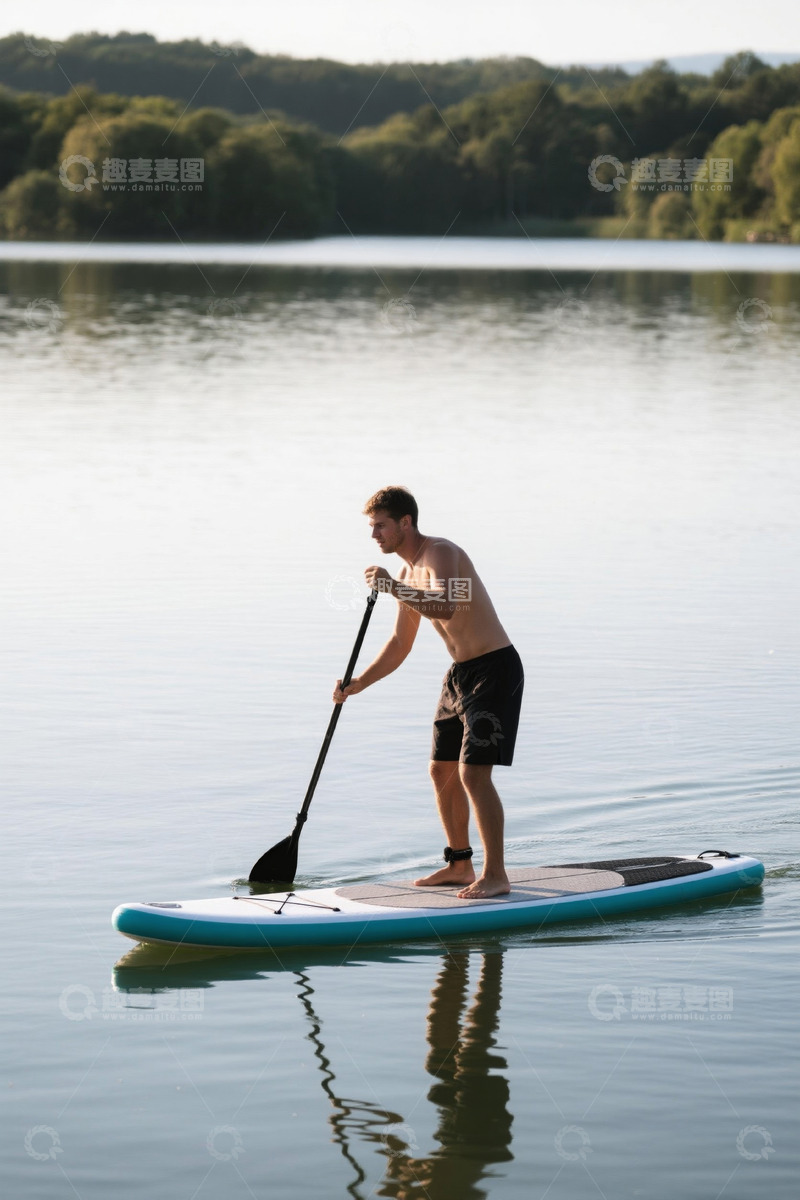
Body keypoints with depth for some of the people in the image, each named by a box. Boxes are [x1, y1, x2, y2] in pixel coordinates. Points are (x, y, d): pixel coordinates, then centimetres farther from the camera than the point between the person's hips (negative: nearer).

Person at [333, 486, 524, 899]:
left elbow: (445, 607, -37)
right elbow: (400, 645, 19)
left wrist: (392, 587, -43)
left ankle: (495, 874, -8)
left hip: (495, 668, -10)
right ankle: (460, 864, 25)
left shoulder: (441, 554, -17)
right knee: (442, 771, 13)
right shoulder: (408, 574, 12)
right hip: (460, 674, 10)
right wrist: (358, 684, 10)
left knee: (473, 773, -15)